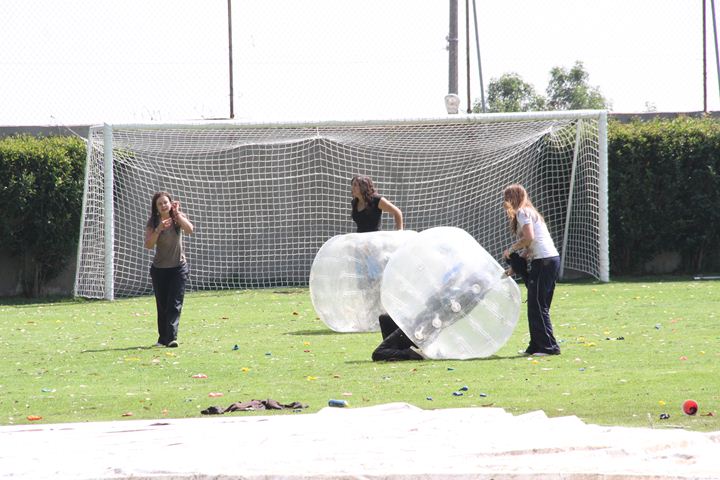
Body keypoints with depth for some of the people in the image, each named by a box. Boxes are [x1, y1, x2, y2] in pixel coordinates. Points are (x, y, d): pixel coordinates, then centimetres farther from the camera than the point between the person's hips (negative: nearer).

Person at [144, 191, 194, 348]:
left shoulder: (178, 217, -4)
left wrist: (177, 213, -24)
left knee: (175, 304, -12)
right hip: (159, 269, 1)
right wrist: (159, 229, -29)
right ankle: (163, 338, 16)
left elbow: (189, 230, -23)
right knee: (162, 306, 6)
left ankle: (172, 337, -21)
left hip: (178, 267, -1)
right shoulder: (152, 223, -5)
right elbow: (148, 245, -17)